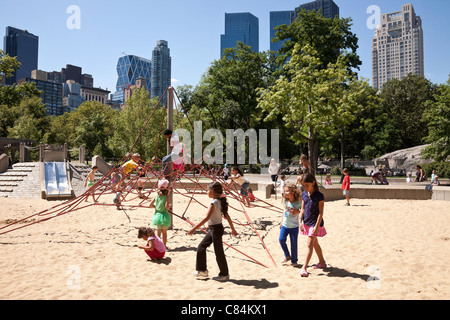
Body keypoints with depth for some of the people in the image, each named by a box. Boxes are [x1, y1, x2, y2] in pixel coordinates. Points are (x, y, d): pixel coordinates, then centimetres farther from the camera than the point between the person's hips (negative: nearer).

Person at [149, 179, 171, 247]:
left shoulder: (156, 195, 0)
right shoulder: (166, 197, -13)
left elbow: (150, 205, 1)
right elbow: (166, 206, -24)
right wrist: (169, 207, -3)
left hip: (157, 215, 3)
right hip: (164, 215, -3)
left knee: (159, 232, 17)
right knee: (164, 232, 13)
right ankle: (164, 246, 18)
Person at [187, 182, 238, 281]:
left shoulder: (214, 203, -19)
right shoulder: (220, 202, 7)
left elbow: (206, 218, -25)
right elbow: (227, 216, 11)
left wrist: (194, 228, -24)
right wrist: (233, 229, 18)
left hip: (216, 229, -9)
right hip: (212, 229, 9)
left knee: (219, 252, 2)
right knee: (201, 247, 14)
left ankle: (224, 275, 15)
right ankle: (202, 270, 21)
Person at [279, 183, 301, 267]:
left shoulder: (299, 202, -13)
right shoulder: (285, 201, 1)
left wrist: (297, 212, -23)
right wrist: (282, 222, 16)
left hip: (294, 227, -4)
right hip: (285, 225, 4)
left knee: (294, 244, 2)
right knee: (281, 239, -6)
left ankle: (294, 260, 22)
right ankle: (287, 256, 15)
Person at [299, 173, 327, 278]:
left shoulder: (319, 196, -15)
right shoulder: (304, 194, 3)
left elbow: (321, 212, -15)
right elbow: (303, 209, 9)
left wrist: (317, 226, -19)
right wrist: (301, 221, 3)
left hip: (315, 223, -7)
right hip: (307, 222, 7)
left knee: (310, 244, -8)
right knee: (315, 243, 19)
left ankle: (304, 268, -7)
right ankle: (322, 262, 35)